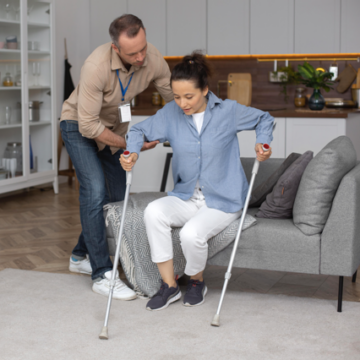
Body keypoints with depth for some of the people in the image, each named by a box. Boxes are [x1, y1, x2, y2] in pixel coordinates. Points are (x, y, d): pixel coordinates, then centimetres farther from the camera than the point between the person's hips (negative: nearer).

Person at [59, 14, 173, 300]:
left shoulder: (153, 60, -23)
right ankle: (102, 274, -13)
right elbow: (88, 126, -32)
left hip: (113, 125, 6)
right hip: (79, 125, -6)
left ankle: (81, 256, 27)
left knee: (118, 196, 8)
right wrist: (130, 144, -25)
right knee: (95, 192, -19)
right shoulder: (97, 67, -37)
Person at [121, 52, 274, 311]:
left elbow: (264, 119, 9)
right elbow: (140, 130, 11)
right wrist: (133, 152, -10)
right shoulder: (170, 114, -1)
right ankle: (169, 286, -13)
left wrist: (262, 142, -10)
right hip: (186, 198, 4)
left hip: (223, 200, -3)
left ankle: (197, 281, 6)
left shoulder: (228, 111, -7)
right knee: (153, 212, -26)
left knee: (192, 233, -30)